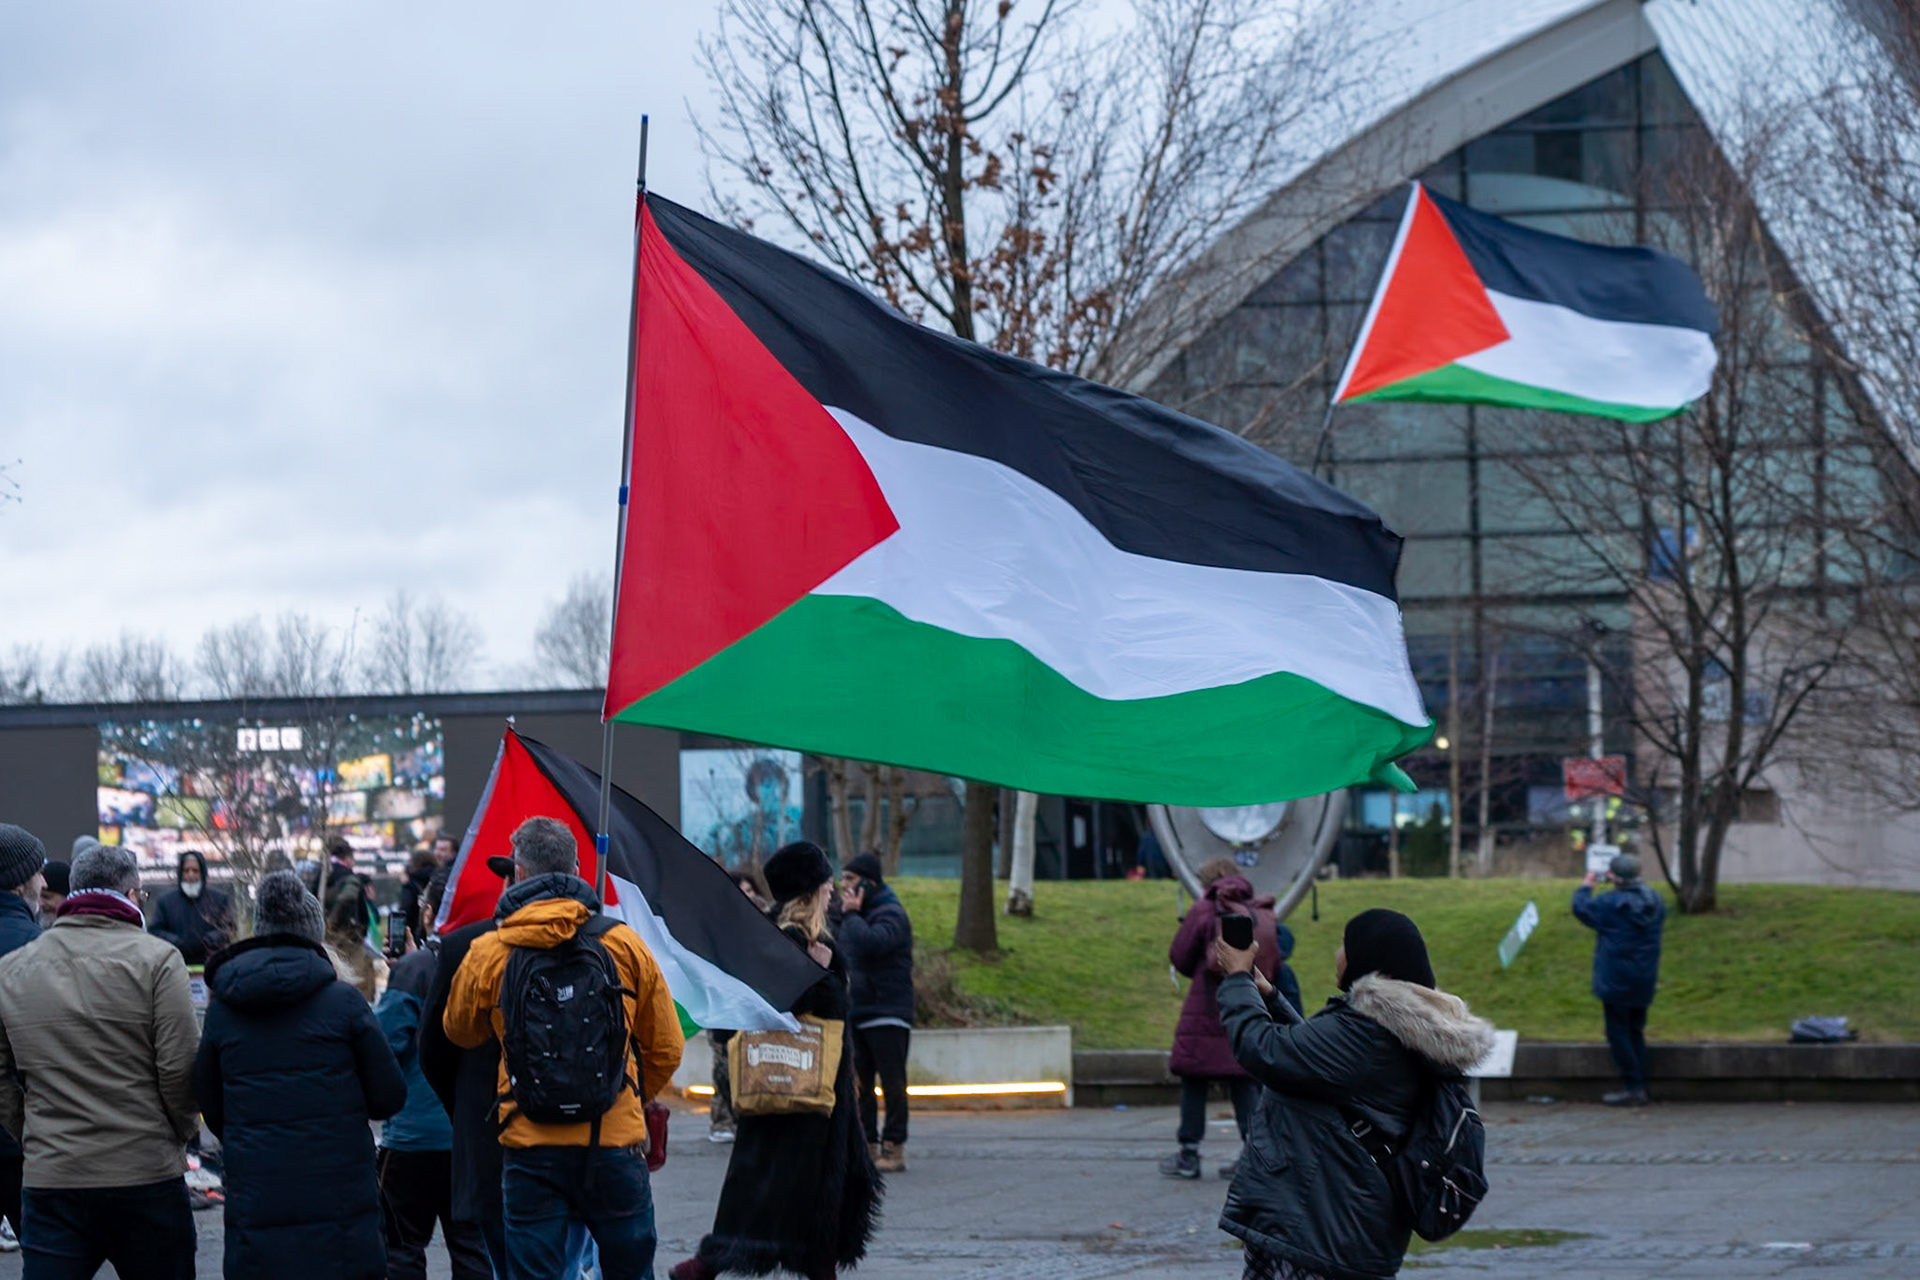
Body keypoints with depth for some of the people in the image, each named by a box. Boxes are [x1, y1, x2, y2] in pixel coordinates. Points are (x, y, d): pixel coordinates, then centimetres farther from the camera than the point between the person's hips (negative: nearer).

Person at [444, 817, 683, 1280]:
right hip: (616, 1142, 1)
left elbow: (461, 1032, 17)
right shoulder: (625, 945, 0)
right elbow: (665, 1049, 9)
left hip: (530, 1146, -1)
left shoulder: (487, 954, -2)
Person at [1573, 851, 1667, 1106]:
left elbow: (1581, 908, -4)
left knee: (1618, 1032, 0)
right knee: (1636, 1031, 15)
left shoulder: (1611, 903, -18)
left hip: (1616, 981, -7)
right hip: (1644, 980, 7)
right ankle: (1639, 1087, 15)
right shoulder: (1654, 901, 2)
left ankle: (1632, 1087, -3)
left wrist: (1585, 887, 14)